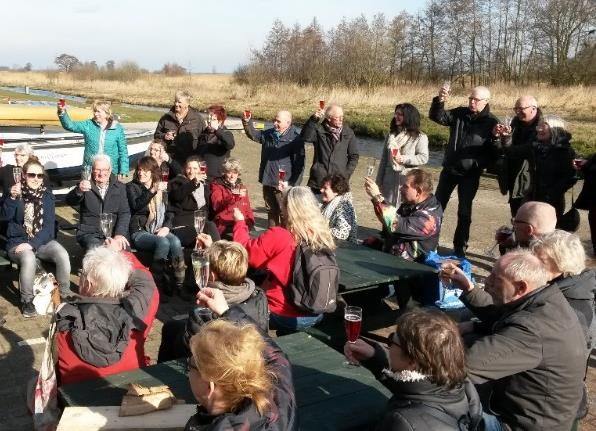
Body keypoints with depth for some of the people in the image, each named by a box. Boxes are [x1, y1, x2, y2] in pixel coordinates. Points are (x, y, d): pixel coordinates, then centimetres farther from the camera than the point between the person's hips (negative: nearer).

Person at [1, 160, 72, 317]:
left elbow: (49, 225, -5)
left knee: (63, 255, -27)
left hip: (43, 241, 2)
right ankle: (27, 300, -10)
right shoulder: (16, 192, -1)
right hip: (18, 242, -2)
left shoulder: (47, 195, 2)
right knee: (29, 259, -34)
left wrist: (32, 244, -18)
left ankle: (65, 293, -5)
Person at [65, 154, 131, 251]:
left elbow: (124, 213, 1)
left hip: (113, 234, 1)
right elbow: (70, 201, -15)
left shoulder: (119, 187, 9)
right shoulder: (86, 185, 3)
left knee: (122, 248, -28)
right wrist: (79, 190, -39)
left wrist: (120, 234, -16)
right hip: (89, 234, -1)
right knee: (94, 247, -33)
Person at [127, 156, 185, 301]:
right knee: (163, 243, -34)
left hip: (159, 230, 3)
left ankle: (180, 283, -24)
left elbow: (169, 212, 14)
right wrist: (153, 191, -23)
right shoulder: (132, 187, 6)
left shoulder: (162, 188, 17)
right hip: (140, 232, -3)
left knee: (175, 242, -30)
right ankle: (158, 285, -26)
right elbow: (136, 206, -14)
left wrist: (166, 227, -5)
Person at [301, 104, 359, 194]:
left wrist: (346, 175, -1)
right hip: (318, 180, -1)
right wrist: (314, 119, -32)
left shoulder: (348, 133, 6)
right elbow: (305, 137, -20)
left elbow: (354, 156, 9)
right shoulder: (319, 130, -1)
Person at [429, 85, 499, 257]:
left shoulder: (491, 122, -8)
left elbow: (495, 150, -10)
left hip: (470, 174, -3)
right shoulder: (459, 113, 1)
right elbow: (437, 117, -8)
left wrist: (479, 164, -25)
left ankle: (460, 247, 17)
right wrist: (439, 100, -25)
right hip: (449, 170, 3)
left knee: (464, 212, 5)